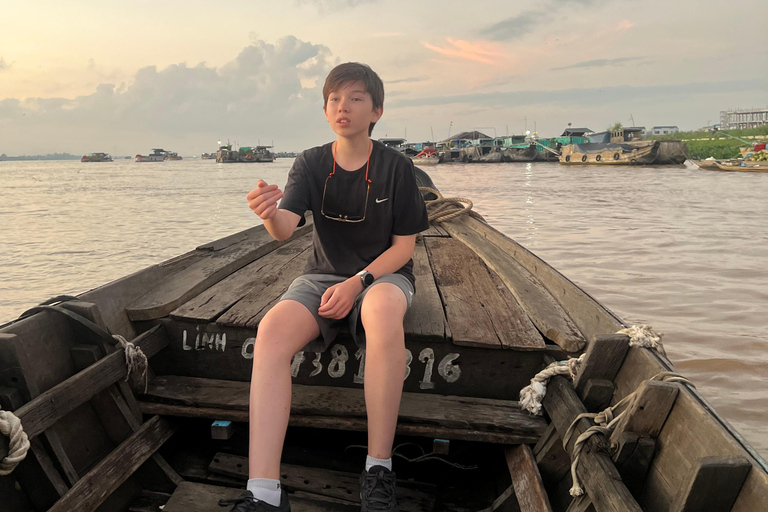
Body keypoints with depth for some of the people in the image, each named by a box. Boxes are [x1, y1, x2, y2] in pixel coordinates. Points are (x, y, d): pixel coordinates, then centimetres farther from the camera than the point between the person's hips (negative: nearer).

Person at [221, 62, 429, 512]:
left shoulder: (396, 167, -4)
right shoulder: (311, 164, 1)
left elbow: (404, 245, -4)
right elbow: (285, 228, -15)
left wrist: (357, 283, -19)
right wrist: (270, 213, -40)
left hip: (383, 273, -2)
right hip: (324, 274, 2)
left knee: (382, 313, -40)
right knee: (272, 330, -29)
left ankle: (379, 469, -26)